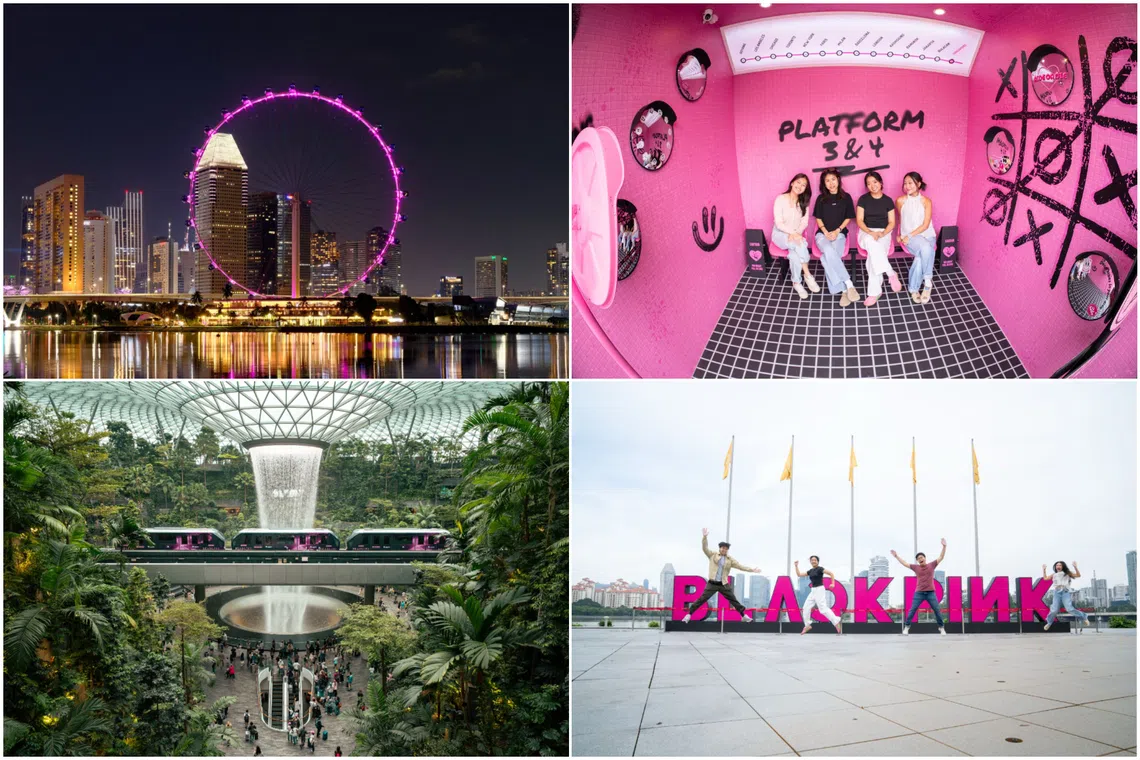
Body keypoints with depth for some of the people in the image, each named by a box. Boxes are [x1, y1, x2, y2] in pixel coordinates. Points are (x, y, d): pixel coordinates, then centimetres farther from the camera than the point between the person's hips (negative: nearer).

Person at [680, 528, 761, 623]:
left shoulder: (730, 560, 7)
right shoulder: (713, 555, 4)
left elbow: (740, 566, 8)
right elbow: (704, 548, -6)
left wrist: (751, 569, 3)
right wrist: (704, 537, -20)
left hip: (723, 584, 2)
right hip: (712, 583, -2)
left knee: (733, 600, 7)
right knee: (701, 599, -7)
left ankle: (745, 615, 19)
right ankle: (688, 614, -1)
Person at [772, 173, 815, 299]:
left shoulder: (803, 202, 2)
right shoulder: (780, 199, -12)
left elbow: (804, 222, -1)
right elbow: (779, 223, -17)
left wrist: (796, 234, -21)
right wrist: (793, 233, -30)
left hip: (796, 235, 3)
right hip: (780, 234, -3)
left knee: (795, 253, -31)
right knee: (800, 245, -33)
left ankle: (797, 282, -20)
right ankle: (807, 275, -23)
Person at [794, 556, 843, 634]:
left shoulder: (819, 569, -8)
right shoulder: (811, 571, 14)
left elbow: (831, 573, -15)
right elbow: (799, 574, 19)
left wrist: (832, 583, -24)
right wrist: (796, 566, 12)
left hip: (819, 590, -8)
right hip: (813, 591, 8)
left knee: (823, 608, -17)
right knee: (806, 607, 5)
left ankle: (836, 622, -16)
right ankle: (807, 625, 15)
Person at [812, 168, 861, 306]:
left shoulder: (846, 197, 6)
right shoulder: (821, 199, 9)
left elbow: (848, 218, 7)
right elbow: (818, 218, 8)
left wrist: (837, 231, -8)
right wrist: (826, 232, -9)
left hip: (839, 234, -1)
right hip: (823, 233, 1)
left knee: (827, 258, -33)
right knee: (829, 251, -36)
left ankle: (843, 290, -30)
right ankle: (848, 285, -35)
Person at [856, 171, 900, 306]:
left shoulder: (888, 201, 6)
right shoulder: (863, 199, 4)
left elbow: (891, 223, 5)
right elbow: (859, 220, -1)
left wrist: (882, 234, -15)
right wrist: (871, 233, -18)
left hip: (883, 233, 0)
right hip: (866, 232, 0)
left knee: (873, 256, -33)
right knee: (871, 242, -39)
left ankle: (874, 291, -27)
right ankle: (891, 274, -33)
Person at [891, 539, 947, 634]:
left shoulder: (931, 565, 5)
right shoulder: (916, 567, 6)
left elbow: (941, 557, 2)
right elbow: (904, 563, 12)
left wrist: (944, 546, -7)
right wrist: (896, 556, 11)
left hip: (930, 592, 0)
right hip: (919, 593, 0)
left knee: (937, 610, -1)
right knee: (912, 610, -5)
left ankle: (942, 628, 10)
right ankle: (906, 627, -1)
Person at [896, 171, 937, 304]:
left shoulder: (926, 201, -2)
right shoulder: (900, 201, 0)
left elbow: (925, 225, -8)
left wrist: (910, 236, -16)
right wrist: (902, 235, 13)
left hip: (927, 235, 1)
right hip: (909, 236, -1)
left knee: (921, 257, -31)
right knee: (925, 248, -35)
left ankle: (914, 289, -14)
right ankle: (928, 280, -19)